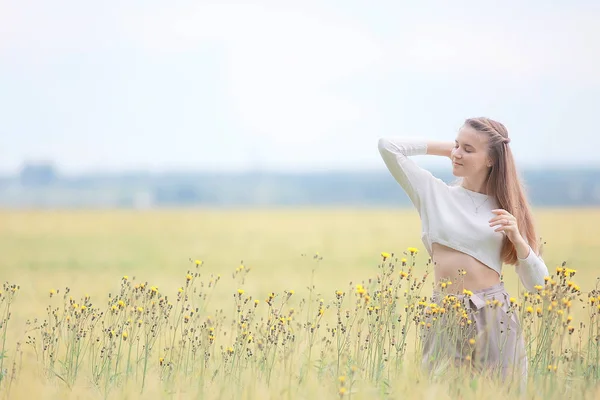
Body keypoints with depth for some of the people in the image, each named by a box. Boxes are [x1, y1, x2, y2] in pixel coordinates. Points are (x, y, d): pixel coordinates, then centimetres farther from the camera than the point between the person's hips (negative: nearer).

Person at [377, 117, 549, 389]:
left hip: (495, 317, 0)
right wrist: (445, 148, 6)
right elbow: (388, 146, -2)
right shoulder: (435, 192, 7)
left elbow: (537, 284, 5)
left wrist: (516, 237, -10)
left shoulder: (505, 208, 8)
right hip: (445, 318, 0)